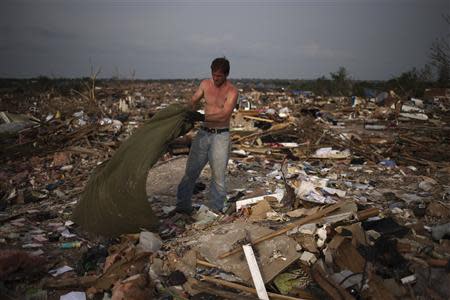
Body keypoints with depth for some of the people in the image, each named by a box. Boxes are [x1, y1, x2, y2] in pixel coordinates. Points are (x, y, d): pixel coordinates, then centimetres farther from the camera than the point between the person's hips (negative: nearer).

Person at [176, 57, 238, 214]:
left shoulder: (232, 91, -11)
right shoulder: (205, 84, 3)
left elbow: (224, 115, -21)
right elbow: (193, 102, 10)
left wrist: (201, 117, -29)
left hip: (220, 136, -4)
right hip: (203, 133, 4)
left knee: (218, 175, 0)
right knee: (190, 171, 5)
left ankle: (215, 210, 14)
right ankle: (183, 207, 16)